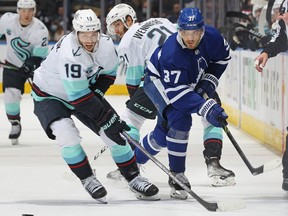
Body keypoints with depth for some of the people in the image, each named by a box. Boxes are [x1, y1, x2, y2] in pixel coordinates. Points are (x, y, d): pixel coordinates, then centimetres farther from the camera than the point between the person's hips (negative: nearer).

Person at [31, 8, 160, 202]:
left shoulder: (106, 44, -17)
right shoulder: (69, 54, -38)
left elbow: (109, 72, 3)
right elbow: (79, 97, -35)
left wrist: (97, 93, -14)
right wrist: (107, 120, -30)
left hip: (86, 90, 6)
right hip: (49, 96, -6)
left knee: (115, 132, -2)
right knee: (68, 138, -27)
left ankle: (134, 179, 10)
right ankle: (88, 180, -6)